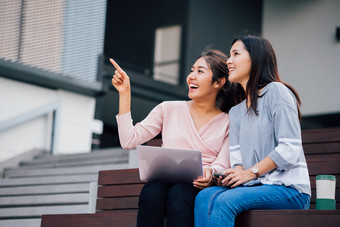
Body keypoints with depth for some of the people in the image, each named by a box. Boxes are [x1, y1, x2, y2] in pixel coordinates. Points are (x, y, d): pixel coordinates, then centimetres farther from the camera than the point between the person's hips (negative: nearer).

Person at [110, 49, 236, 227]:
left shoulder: (228, 123, 13)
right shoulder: (169, 109, 17)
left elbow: (223, 164, 1)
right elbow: (129, 141, 8)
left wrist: (210, 172, -23)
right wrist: (124, 93, 8)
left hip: (199, 189, -1)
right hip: (164, 183, 1)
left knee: (178, 194, -36)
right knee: (151, 191, -34)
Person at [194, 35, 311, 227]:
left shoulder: (276, 92, -2)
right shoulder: (235, 112, 23)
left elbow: (290, 150, -11)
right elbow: (237, 157, 12)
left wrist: (251, 172, -13)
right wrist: (238, 171, -12)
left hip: (289, 189, -6)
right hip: (257, 187, 6)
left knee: (226, 201, -30)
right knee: (205, 196, -22)